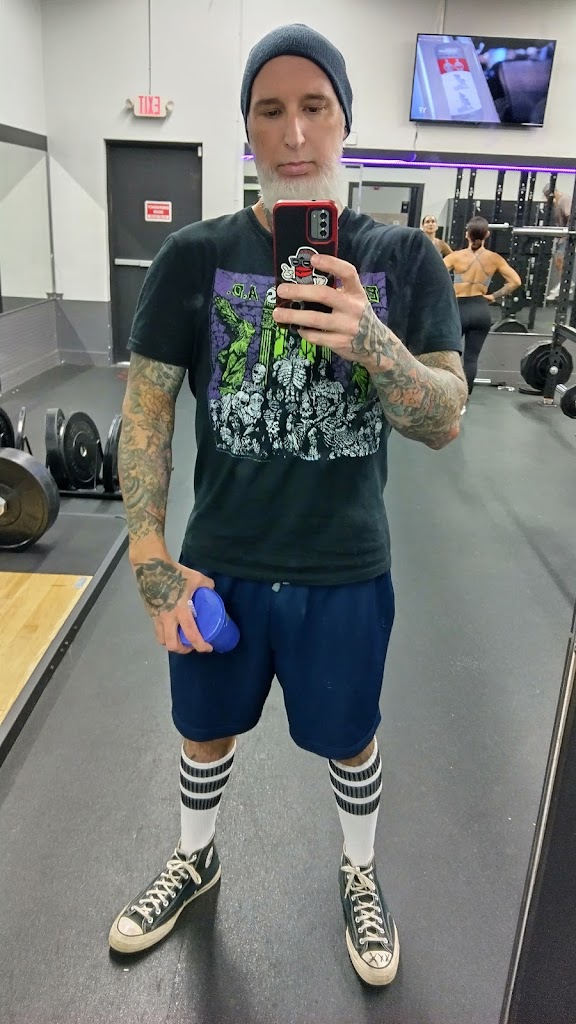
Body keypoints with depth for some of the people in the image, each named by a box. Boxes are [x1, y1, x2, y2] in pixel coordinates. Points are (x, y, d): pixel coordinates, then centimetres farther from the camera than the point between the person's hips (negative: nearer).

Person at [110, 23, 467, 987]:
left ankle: (359, 873, 51)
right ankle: (194, 859, 52)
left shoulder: (402, 258, -7)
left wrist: (369, 339, -31)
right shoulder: (195, 255, -7)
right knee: (207, 728, 21)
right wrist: (151, 562, -11)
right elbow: (146, 406, -5)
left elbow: (446, 421, -11)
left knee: (350, 738, 20)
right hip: (220, 565, 1)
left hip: (346, 572, 0)